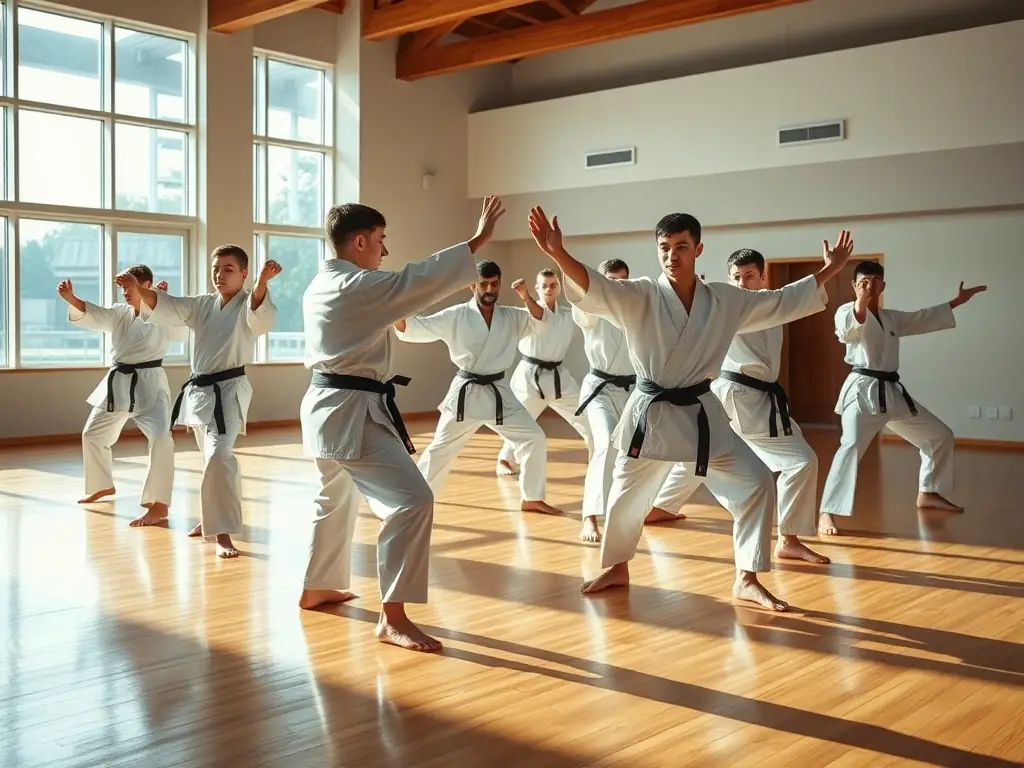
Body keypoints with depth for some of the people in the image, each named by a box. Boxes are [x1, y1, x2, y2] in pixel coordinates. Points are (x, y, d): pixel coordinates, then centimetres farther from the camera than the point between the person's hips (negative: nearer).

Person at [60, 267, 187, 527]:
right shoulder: (119, 313, 7)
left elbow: (183, 332, -23)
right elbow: (93, 315, -8)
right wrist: (70, 298, -27)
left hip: (149, 384, -7)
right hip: (118, 383, 7)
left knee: (160, 439, -27)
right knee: (92, 435, 20)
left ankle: (158, 505, -23)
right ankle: (104, 486, 43)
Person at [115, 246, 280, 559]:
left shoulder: (248, 304, -7)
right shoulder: (202, 305, 11)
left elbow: (262, 313, -31)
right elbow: (165, 306, 1)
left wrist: (263, 280, -51)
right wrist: (137, 288, -20)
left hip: (229, 390, -7)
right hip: (199, 390, 7)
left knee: (219, 456, -23)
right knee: (212, 457, 22)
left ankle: (222, 533, -19)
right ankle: (213, 518, 41)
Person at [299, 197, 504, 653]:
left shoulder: (319, 286, 12)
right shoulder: (359, 286, -17)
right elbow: (419, 279, -23)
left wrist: (390, 322, 16)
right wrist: (479, 239, -18)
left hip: (327, 405, 11)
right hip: (353, 412, -11)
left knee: (337, 498, 27)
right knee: (412, 501, -14)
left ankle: (316, 588, 41)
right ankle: (392, 618, -13)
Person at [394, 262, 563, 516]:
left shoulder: (511, 317, 3)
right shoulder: (456, 316, -7)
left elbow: (540, 320, -9)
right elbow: (415, 328, -11)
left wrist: (526, 298, -26)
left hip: (498, 393, 4)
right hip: (466, 394, -4)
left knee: (534, 438, 3)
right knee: (441, 449, 0)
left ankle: (532, 498, 18)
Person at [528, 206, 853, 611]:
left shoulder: (726, 300, 1)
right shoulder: (639, 296, -10)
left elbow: (784, 302, 12)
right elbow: (594, 287, -27)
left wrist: (829, 270, 11)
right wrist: (558, 253, -44)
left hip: (701, 414, 2)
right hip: (651, 414, -2)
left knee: (756, 483, -4)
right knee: (627, 493, 10)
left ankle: (747, 579, 11)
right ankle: (618, 567, 37)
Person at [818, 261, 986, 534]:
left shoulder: (893, 318, 16)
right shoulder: (847, 311, -7)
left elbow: (925, 318, 30)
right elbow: (847, 329, -30)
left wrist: (958, 300, 33)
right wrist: (861, 303, -49)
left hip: (893, 392, 9)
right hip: (863, 390, -8)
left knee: (940, 435, 18)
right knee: (851, 446, -29)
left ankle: (928, 493, 36)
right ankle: (827, 513, -27)